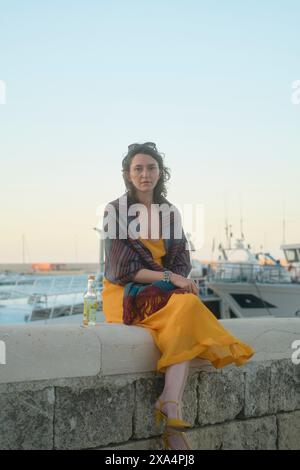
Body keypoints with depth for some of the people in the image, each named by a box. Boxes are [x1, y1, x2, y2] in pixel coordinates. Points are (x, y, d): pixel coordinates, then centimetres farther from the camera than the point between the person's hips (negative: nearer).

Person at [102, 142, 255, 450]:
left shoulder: (170, 212, 13)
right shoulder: (117, 210, -2)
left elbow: (182, 263, 11)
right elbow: (122, 269, -9)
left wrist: (181, 280, -12)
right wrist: (168, 277, -19)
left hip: (166, 292, 4)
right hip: (128, 295, -4)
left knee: (188, 305, -31)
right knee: (187, 306, -32)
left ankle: (170, 406, -37)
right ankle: (172, 410, -32)